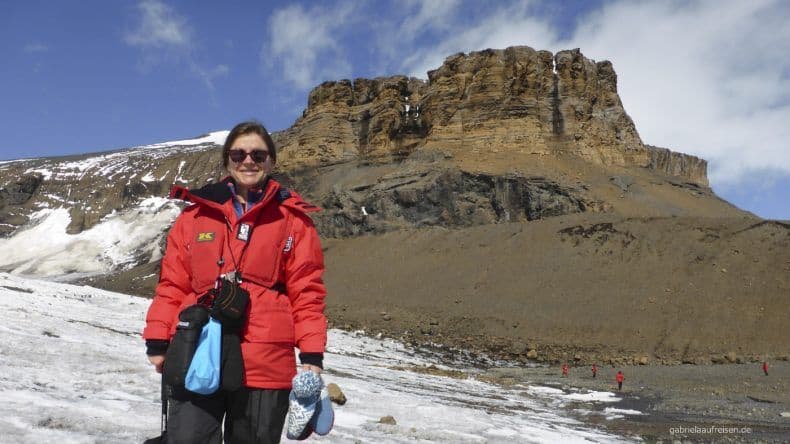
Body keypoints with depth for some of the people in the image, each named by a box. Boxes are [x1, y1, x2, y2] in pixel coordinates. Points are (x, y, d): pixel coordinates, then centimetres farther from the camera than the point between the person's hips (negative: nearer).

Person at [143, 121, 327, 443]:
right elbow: (173, 283, 10)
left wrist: (312, 354, -5)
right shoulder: (197, 214, 9)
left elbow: (306, 291, 1)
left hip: (265, 364, -1)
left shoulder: (292, 219, 4)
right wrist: (157, 341, 4)